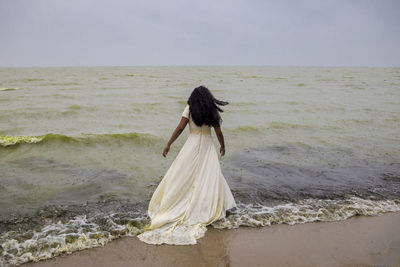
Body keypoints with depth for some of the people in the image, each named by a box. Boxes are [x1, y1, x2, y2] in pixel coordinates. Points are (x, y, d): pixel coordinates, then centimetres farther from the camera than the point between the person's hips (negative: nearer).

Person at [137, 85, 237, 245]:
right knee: (212, 177, 7)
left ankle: (168, 205, 15)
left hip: (192, 146, -2)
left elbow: (180, 128, -8)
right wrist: (223, 147, 23)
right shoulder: (213, 112, 2)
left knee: (182, 175, 6)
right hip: (208, 147, 2)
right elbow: (219, 133, 7)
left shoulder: (189, 109, -4)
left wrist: (168, 145, -3)